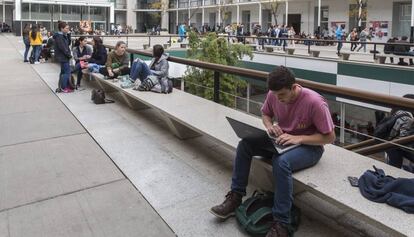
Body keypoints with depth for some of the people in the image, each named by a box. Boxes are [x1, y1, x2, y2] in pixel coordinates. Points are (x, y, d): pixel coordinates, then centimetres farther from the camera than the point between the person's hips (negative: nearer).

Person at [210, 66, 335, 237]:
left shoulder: (315, 102, -26)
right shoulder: (273, 95, -9)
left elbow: (330, 137, -19)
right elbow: (265, 113, 12)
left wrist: (298, 138, -30)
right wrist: (269, 126, -11)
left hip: (309, 146, -6)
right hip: (281, 141, 6)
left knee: (281, 162, -37)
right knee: (245, 144, -13)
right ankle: (235, 197, -5)